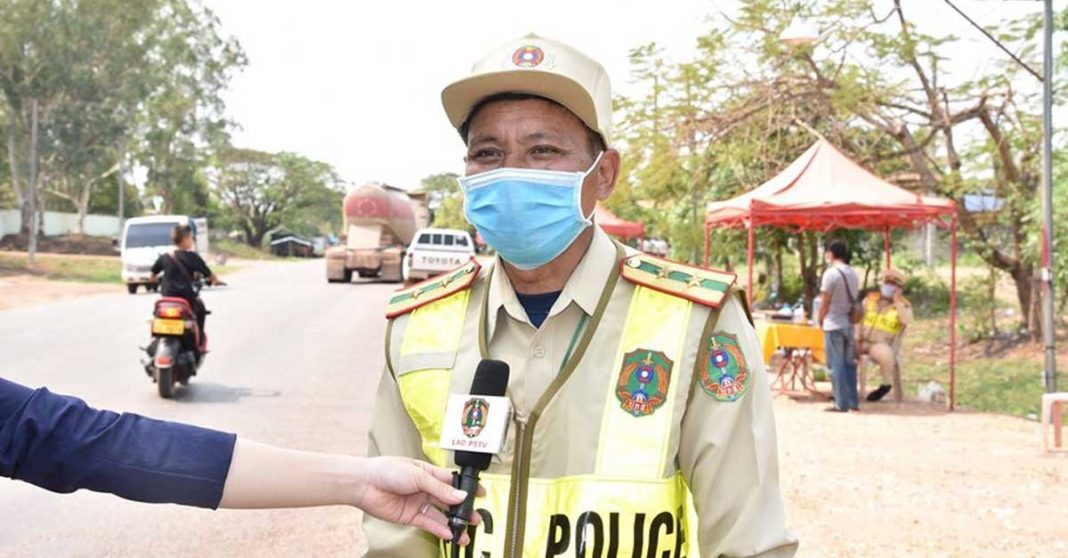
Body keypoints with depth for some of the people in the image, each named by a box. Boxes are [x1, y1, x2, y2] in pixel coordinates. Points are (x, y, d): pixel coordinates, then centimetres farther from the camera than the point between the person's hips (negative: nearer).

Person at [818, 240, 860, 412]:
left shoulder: (831, 273, -14)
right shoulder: (853, 273, 7)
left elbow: (824, 302, -12)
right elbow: (854, 299, 10)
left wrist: (820, 320, 2)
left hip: (833, 325, -7)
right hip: (849, 324, 7)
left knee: (836, 365, -1)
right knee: (849, 364, 13)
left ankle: (841, 404, 1)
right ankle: (853, 402, 16)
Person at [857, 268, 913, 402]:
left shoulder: (904, 305, 2)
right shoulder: (870, 299, 11)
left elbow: (906, 320, -19)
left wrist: (897, 300, -17)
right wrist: (858, 340, -3)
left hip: (883, 346, -4)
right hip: (864, 342, 4)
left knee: (883, 353, -37)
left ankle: (886, 384, -10)